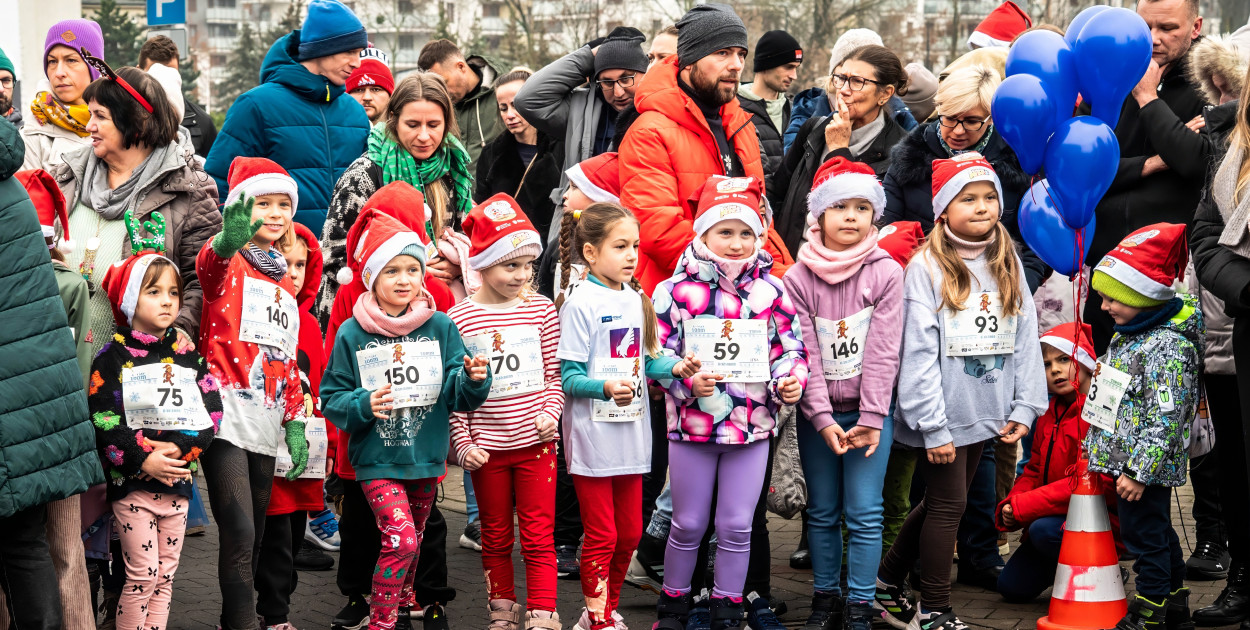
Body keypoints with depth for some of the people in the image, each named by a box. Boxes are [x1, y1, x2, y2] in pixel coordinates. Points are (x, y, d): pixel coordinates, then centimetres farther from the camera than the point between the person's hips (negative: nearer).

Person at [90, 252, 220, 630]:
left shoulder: (188, 356, 9)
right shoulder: (114, 357, -4)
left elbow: (212, 413, 1)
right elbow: (103, 422, -12)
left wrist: (178, 448, -14)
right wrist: (142, 460, -19)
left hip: (178, 482, 5)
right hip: (132, 484, -5)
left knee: (165, 575, 8)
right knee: (143, 575, -6)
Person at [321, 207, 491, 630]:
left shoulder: (440, 326, -1)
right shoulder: (352, 334, -7)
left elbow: (456, 394, -3)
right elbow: (332, 397, -3)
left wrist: (474, 379, -23)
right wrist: (363, 406, -21)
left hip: (427, 456, 3)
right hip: (377, 458, -3)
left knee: (414, 540, 18)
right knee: (401, 540, -17)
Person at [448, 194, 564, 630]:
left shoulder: (541, 310, 0)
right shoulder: (459, 319, -5)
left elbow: (554, 373, 6)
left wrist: (550, 413, -8)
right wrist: (462, 443, -5)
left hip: (535, 443, 0)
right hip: (486, 447, 0)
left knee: (538, 537, 0)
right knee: (495, 537, 13)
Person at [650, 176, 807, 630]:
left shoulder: (772, 291, 1)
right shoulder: (675, 291, -6)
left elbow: (791, 348, 8)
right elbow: (656, 357, -4)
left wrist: (791, 380, -11)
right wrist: (687, 380, -20)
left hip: (753, 423, 2)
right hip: (691, 423, -2)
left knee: (737, 526, 7)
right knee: (689, 524, 9)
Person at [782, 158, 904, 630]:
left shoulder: (886, 273, -7)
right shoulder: (798, 277, -3)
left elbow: (883, 351, -10)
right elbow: (804, 354, -6)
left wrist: (870, 418, -14)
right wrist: (823, 418, -12)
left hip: (870, 409, -2)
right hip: (817, 412, 2)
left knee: (864, 513, -3)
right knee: (822, 512, 9)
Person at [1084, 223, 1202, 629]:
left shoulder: (1168, 347, -22)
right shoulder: (1129, 336, 11)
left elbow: (1164, 419, -25)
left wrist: (1138, 471, -25)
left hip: (1147, 466, -10)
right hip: (1125, 460, 10)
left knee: (1145, 537, -2)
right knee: (1158, 533, 19)